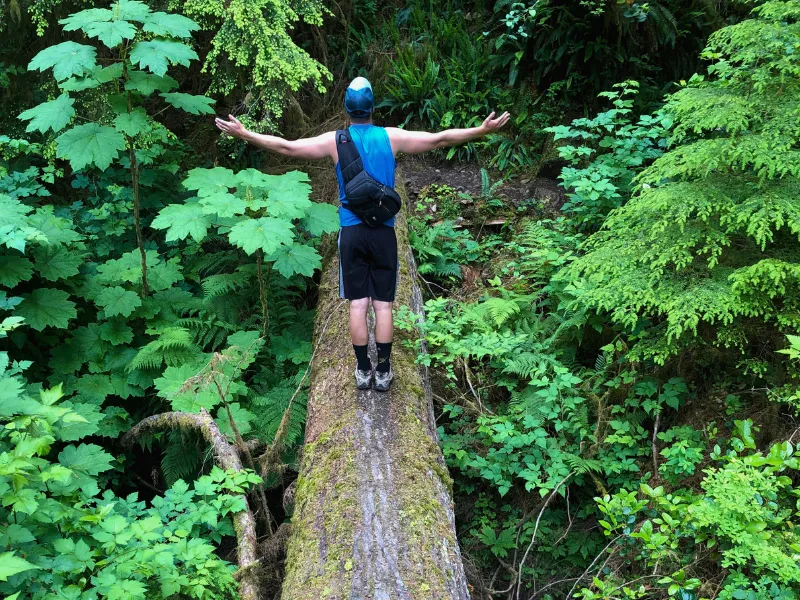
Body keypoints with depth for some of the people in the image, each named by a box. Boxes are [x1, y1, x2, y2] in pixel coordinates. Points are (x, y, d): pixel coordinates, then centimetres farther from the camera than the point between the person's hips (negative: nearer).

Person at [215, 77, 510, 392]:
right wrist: (482, 130, 6)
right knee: (383, 305, 5)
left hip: (351, 233, 0)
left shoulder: (335, 140, -2)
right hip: (383, 232, 0)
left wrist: (243, 133, 7)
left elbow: (287, 147, -1)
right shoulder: (391, 137, -3)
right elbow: (440, 139, -1)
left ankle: (363, 371, 11)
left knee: (358, 304, 5)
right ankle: (383, 372, 10)